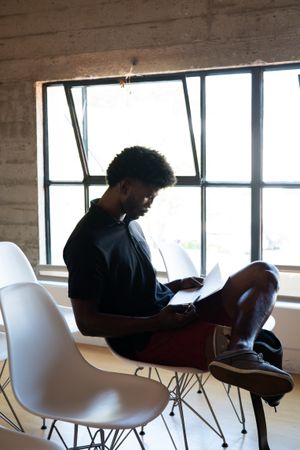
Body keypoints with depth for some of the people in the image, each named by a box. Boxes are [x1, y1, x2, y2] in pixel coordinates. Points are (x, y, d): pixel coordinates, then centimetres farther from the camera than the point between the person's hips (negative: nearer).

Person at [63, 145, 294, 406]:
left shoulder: (129, 223, 14)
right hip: (146, 337, -10)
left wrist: (179, 286, 5)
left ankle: (240, 353, -36)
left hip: (171, 311, 10)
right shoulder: (88, 242, -15)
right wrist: (156, 323, -21)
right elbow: (87, 322, -16)